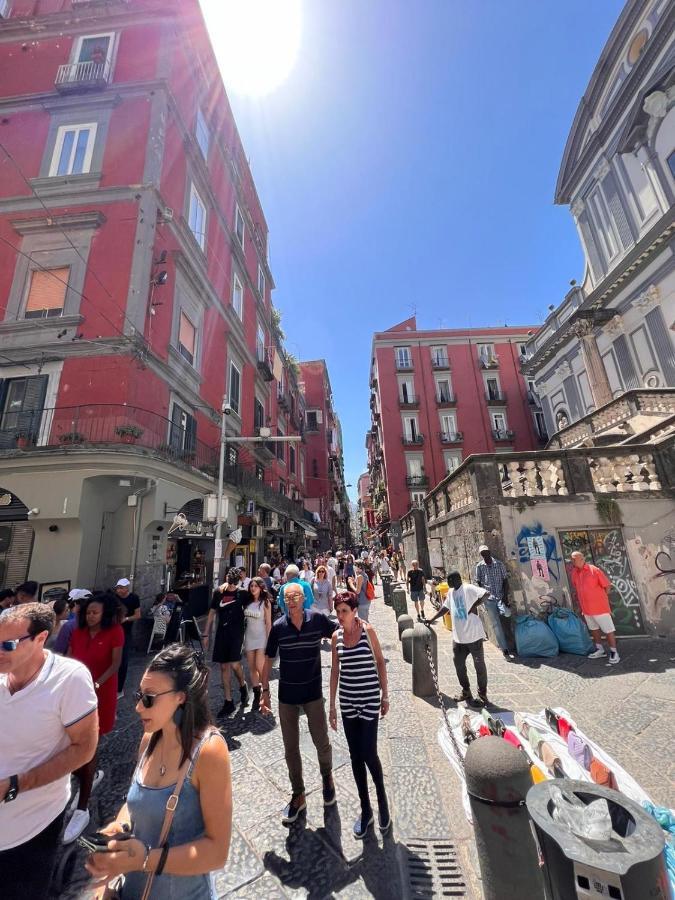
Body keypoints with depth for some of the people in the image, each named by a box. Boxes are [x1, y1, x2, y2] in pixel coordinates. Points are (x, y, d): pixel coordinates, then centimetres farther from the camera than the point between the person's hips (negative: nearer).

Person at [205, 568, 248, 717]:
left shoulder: (242, 593, -3)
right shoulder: (218, 593, 3)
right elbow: (212, 613, 10)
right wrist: (206, 634, 10)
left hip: (237, 632, -3)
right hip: (222, 633, 3)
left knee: (235, 664, -13)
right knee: (224, 667, 7)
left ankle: (243, 686, 19)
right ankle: (228, 702, 21)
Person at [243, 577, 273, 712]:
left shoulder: (265, 602, -9)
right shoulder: (247, 601, 3)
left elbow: (268, 623, -8)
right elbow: (244, 619, 9)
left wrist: (268, 640, -11)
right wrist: (242, 637, 6)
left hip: (261, 637, -4)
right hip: (249, 637, 5)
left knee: (260, 668, -6)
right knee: (252, 668, 9)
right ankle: (256, 695, 23)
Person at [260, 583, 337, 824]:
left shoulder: (318, 619, -16)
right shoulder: (278, 627, -11)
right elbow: (268, 659, -1)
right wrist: (265, 691, -2)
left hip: (313, 692, -1)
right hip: (287, 695, 1)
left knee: (322, 743, 13)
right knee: (291, 749, 15)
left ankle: (327, 776, 46)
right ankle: (298, 795, 39)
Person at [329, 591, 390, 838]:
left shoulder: (368, 630, -12)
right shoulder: (336, 636, -2)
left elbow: (380, 662, -3)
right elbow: (335, 671, 6)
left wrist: (385, 696, -1)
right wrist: (332, 706, 8)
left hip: (369, 699, -3)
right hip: (347, 701, 4)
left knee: (368, 754, 0)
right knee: (355, 756, 13)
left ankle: (382, 799, 30)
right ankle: (365, 809, 34)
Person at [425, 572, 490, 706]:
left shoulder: (469, 589, -15)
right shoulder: (451, 592, 9)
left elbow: (486, 593, -27)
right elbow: (445, 607, 20)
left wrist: (475, 604, -31)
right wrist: (432, 619, 21)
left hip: (474, 635, -7)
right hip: (458, 636, 8)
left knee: (479, 665, 6)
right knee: (458, 664, 13)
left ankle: (482, 695, 22)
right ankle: (466, 692, 31)